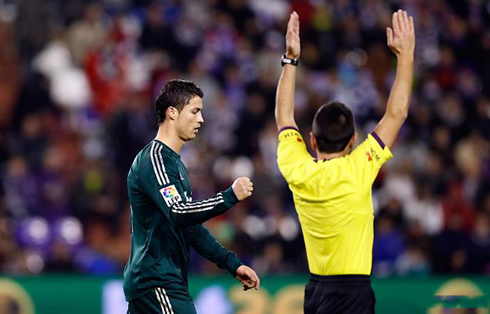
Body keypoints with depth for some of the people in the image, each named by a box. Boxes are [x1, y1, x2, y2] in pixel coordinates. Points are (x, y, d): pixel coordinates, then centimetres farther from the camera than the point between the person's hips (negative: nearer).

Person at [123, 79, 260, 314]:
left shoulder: (172, 161, 21)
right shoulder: (154, 159, -12)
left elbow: (190, 225, 24)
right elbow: (178, 214, -26)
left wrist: (231, 263, 18)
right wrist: (230, 197, -30)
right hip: (158, 284, -10)